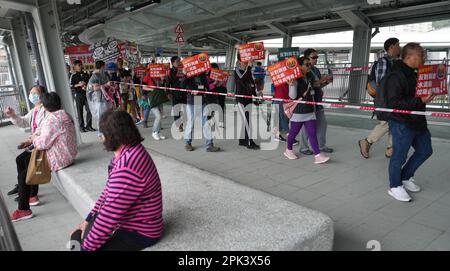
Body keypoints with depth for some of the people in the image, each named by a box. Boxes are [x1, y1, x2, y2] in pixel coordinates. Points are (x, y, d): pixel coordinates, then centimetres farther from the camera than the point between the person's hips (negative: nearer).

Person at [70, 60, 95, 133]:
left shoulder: (86, 74, 12)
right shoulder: (73, 76, 0)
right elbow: (70, 86, -4)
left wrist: (86, 86, 1)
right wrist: (78, 85, -18)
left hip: (86, 94, 3)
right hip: (78, 95, -3)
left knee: (89, 110, -3)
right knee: (80, 111, 2)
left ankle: (88, 126, 8)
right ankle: (81, 127, 10)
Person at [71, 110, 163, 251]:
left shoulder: (127, 169, -33)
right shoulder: (128, 152, 1)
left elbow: (109, 216, -27)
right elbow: (109, 191, 12)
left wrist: (86, 247, -14)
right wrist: (88, 219, 11)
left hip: (138, 232, -9)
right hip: (126, 219, 9)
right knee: (77, 237, 13)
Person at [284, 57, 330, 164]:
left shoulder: (310, 78, 12)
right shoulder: (295, 80, -12)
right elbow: (292, 96, -18)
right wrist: (291, 85, -30)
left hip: (310, 111, 6)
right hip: (298, 111, -6)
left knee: (312, 133, -1)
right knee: (294, 132, 9)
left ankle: (318, 156, -3)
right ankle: (289, 150, 31)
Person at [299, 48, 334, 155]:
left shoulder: (316, 70, 14)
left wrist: (326, 82, 2)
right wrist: (321, 81, -22)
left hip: (318, 101, 9)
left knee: (323, 123, 12)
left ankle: (321, 146, 25)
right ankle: (303, 148, 13)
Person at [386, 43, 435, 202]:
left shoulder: (414, 74, 12)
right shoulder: (396, 76, -18)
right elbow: (393, 102, -27)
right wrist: (420, 101, -28)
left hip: (418, 122, 10)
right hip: (402, 124, -10)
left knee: (425, 150, 19)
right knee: (400, 156, 2)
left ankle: (406, 177, 35)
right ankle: (395, 186, 20)